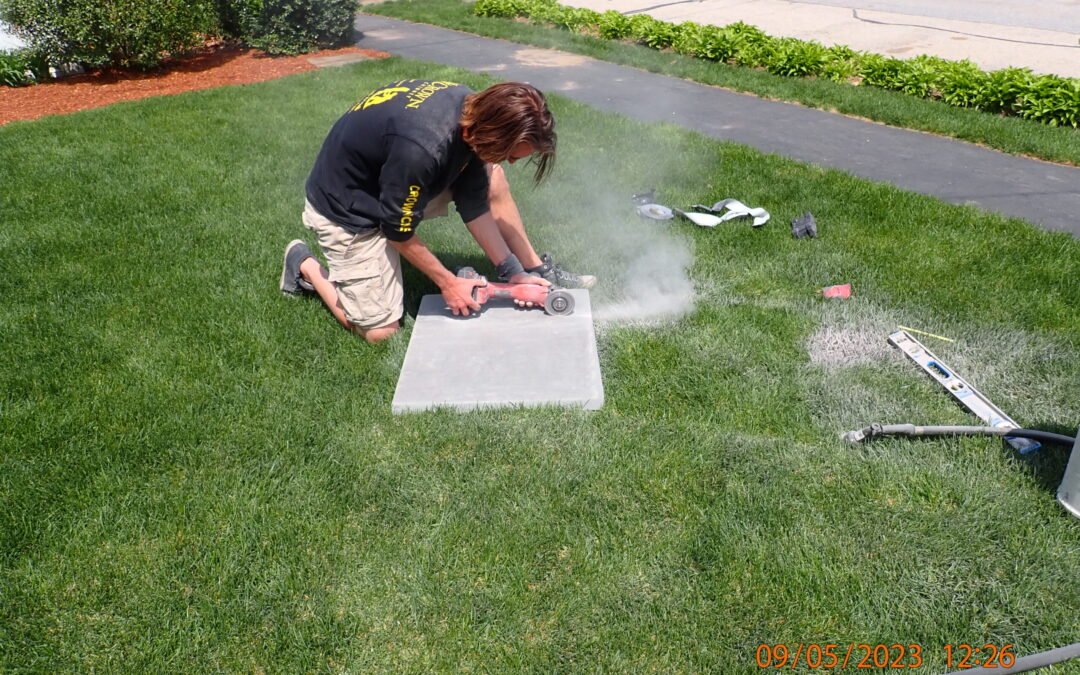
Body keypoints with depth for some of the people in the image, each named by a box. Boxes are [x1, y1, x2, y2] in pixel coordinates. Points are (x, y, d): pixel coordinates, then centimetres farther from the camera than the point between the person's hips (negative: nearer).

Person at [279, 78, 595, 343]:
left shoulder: (476, 110, -15)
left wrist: (511, 270, -5)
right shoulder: (422, 148, -40)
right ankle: (305, 265, 15)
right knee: (380, 329, -5)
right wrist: (448, 282, -12)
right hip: (347, 210, -7)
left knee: (488, 176, -7)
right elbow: (399, 232, -24)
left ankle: (534, 269, 7)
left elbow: (473, 202, -5)